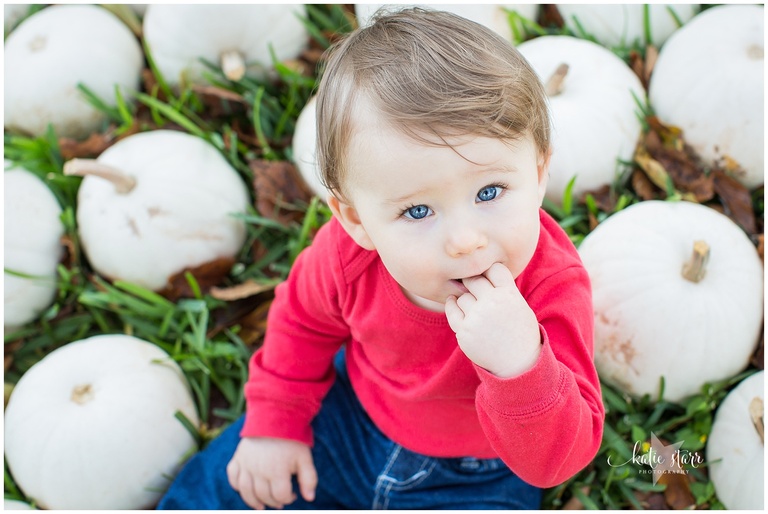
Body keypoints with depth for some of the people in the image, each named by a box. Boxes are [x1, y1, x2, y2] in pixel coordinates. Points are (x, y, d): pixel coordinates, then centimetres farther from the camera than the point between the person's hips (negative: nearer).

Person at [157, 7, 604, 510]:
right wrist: (274, 422, 0)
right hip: (355, 419, 2)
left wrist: (519, 366, -54)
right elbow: (304, 318, -2)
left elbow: (560, 460, -36)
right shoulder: (351, 250, -26)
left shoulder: (553, 288, -35)